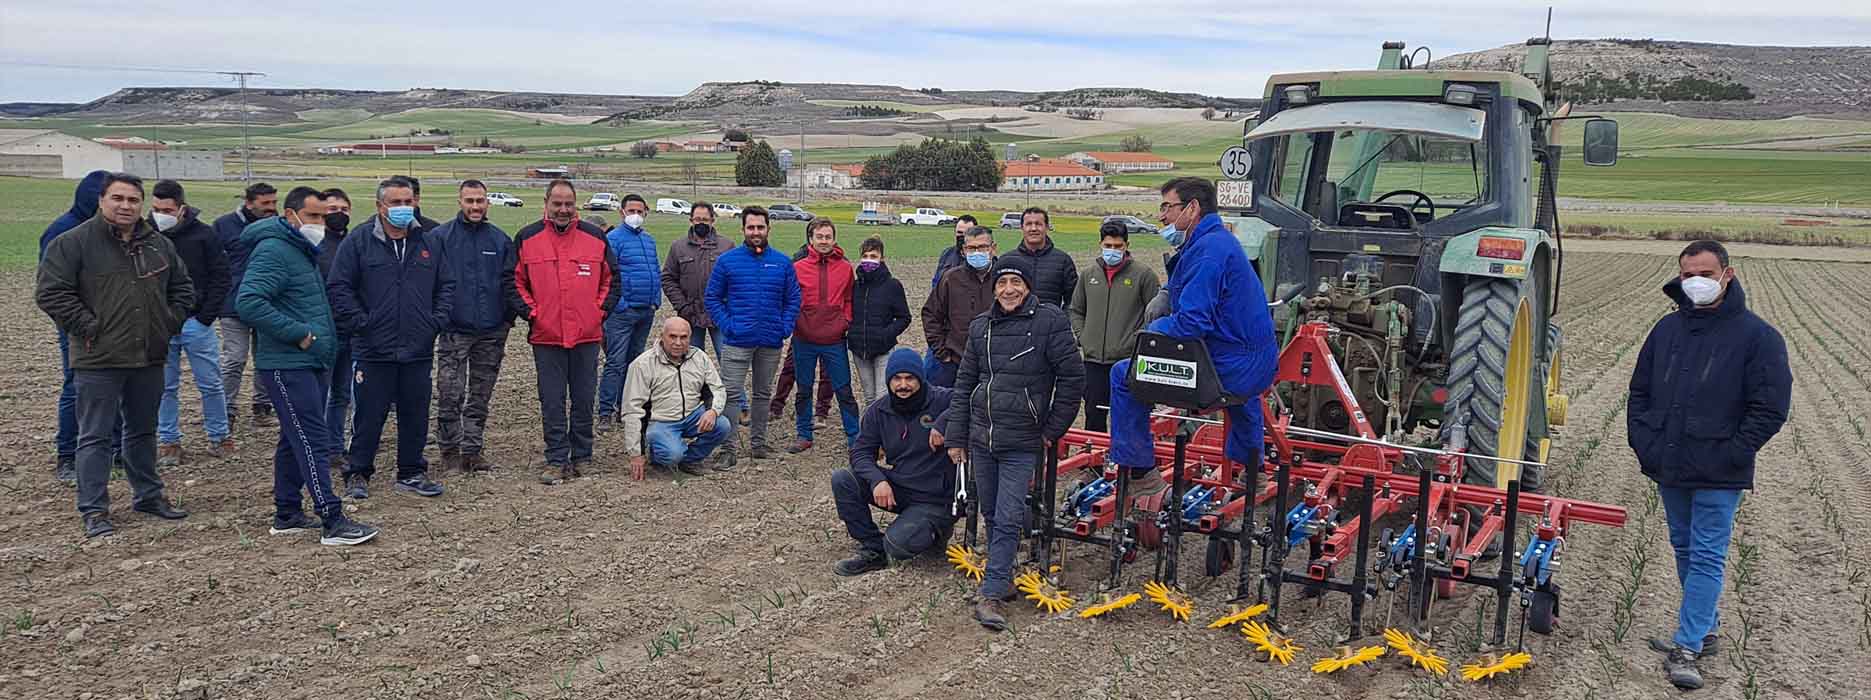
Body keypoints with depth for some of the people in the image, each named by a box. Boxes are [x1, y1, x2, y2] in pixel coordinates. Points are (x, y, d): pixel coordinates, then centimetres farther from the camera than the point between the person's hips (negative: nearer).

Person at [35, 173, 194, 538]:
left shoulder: (159, 244, 10)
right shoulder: (73, 243, -7)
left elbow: (183, 288, 21)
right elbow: (51, 293, -11)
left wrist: (169, 324, 8)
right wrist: (88, 327, -14)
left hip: (149, 358, 5)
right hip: (98, 360, -5)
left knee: (143, 431, 17)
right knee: (95, 436, 0)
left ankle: (149, 495, 29)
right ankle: (94, 510, 6)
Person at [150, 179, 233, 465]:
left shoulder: (203, 234, -5)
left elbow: (220, 278, -2)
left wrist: (206, 317, -8)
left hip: (196, 322, -1)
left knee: (210, 384, 6)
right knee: (165, 387, 8)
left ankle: (218, 437, 20)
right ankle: (168, 442, 18)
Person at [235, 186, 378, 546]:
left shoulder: (305, 252, 18)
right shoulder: (274, 250, -14)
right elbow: (248, 302, -26)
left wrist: (325, 339, 16)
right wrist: (298, 333, -22)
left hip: (312, 363, 10)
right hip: (287, 365, -10)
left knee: (294, 441, 14)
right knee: (312, 442, -11)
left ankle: (288, 514, 22)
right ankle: (332, 522, -11)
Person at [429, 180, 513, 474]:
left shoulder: (500, 240, 8)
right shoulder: (439, 237, -1)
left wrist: (508, 318, 5)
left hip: (492, 332, 3)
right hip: (453, 331, -3)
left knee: (480, 397, 9)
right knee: (450, 396, -4)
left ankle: (473, 450, 17)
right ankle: (450, 451, 8)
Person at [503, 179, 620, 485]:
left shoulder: (595, 237, 6)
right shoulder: (527, 238, 2)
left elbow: (611, 278, 12)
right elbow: (511, 281, 4)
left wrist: (600, 310, 2)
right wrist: (531, 313, -4)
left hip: (587, 335, 1)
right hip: (546, 335, -1)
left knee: (584, 399, 8)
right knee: (552, 402, 2)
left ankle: (581, 457, 20)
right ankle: (557, 461, 8)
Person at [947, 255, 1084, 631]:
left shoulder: (1049, 321, -8)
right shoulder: (981, 326, 7)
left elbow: (1073, 378, -7)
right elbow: (964, 384, 12)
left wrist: (1053, 429, -5)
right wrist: (956, 438, 9)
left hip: (1021, 444, -5)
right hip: (981, 439, 5)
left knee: (1008, 519, -7)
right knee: (991, 515, 13)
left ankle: (992, 594, -1)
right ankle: (1003, 578, 28)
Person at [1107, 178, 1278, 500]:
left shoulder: (1207, 249, -18)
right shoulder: (1220, 240, 14)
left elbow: (1191, 321, -27)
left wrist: (1150, 331, -10)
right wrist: (1166, 293, 13)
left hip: (1228, 371, -10)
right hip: (1259, 368, 10)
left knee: (1124, 375, -9)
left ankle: (1140, 474, -5)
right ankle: (1249, 467, 59)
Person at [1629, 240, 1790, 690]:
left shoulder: (1756, 336, -9)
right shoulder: (1668, 329, 6)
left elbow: (1770, 408, -10)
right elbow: (1639, 391, 14)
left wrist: (1729, 456, -14)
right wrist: (1642, 442, 4)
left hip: (1719, 476, -6)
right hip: (1669, 468, 6)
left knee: (1707, 557, -4)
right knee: (1685, 550, 17)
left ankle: (1687, 647, -2)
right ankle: (1703, 628, 32)